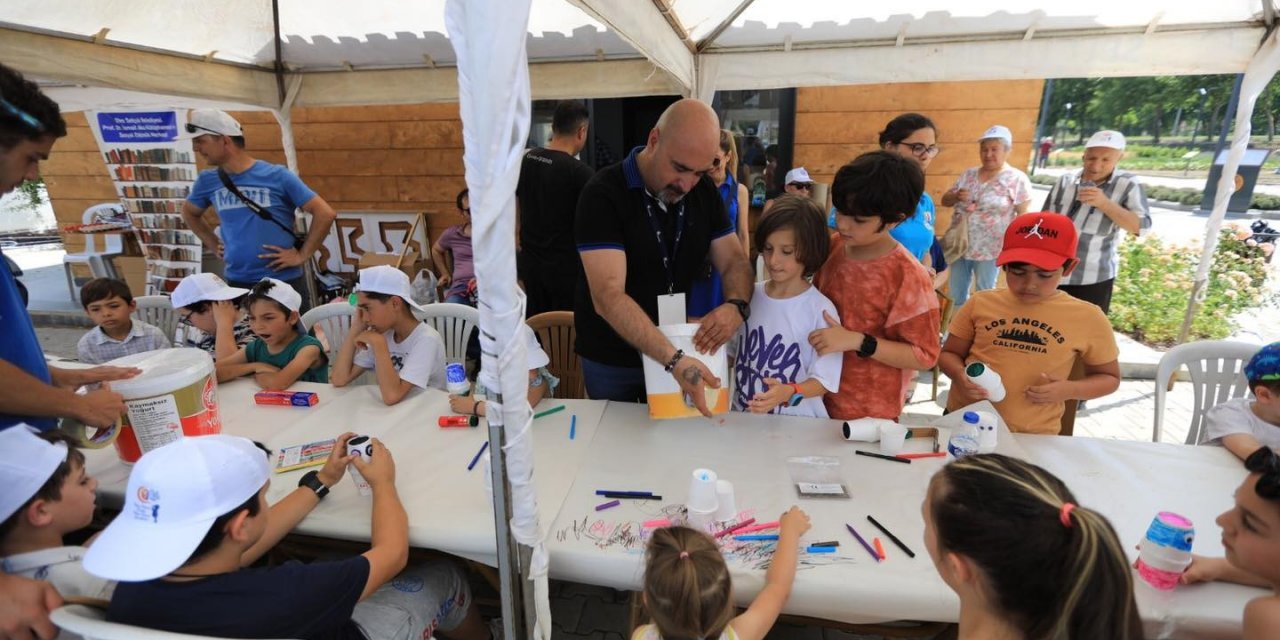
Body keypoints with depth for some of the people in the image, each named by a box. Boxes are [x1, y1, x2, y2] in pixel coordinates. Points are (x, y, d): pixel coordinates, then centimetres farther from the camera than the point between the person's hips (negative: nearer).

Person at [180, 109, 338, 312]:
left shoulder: (277, 176, -9)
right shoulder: (208, 180, 5)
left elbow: (325, 213, -12)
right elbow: (189, 213, 25)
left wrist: (302, 255, -13)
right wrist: (214, 245, 11)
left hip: (285, 281, -4)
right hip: (236, 283, 5)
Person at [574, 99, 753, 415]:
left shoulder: (705, 192, -2)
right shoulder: (603, 194, -21)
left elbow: (734, 261, -1)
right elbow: (607, 296, -31)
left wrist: (736, 305, -25)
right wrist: (674, 360, -41)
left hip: (680, 350, 4)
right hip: (611, 362, -4)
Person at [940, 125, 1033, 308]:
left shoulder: (1018, 179, -6)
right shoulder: (968, 174, 6)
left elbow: (1023, 217, -6)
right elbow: (945, 200, 9)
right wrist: (956, 196, -13)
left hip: (989, 250, -4)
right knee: (956, 294, 14)